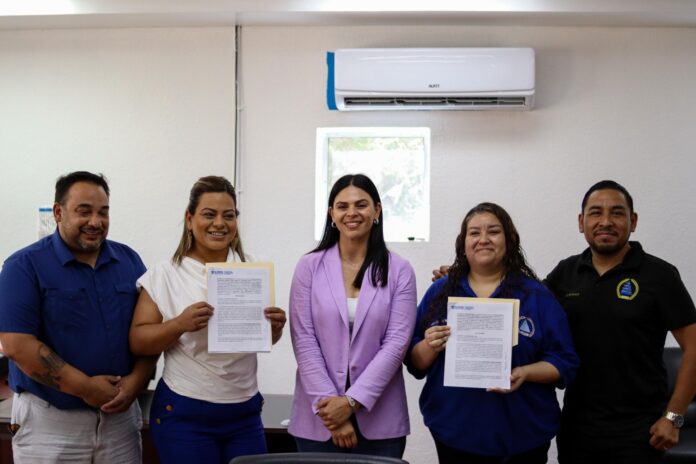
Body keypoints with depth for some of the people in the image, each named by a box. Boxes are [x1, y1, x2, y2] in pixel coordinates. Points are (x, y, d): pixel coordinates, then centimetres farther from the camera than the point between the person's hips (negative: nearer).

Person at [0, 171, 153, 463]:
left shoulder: (129, 260, 5)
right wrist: (86, 388, -17)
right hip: (48, 420, -4)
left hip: (120, 414, 4)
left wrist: (136, 380, -10)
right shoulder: (25, 265, -7)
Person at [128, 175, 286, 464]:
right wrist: (180, 324, -23)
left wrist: (275, 327, -11)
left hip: (245, 412, 3)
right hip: (184, 414, -3)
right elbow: (137, 342, -6)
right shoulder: (166, 274, -6)